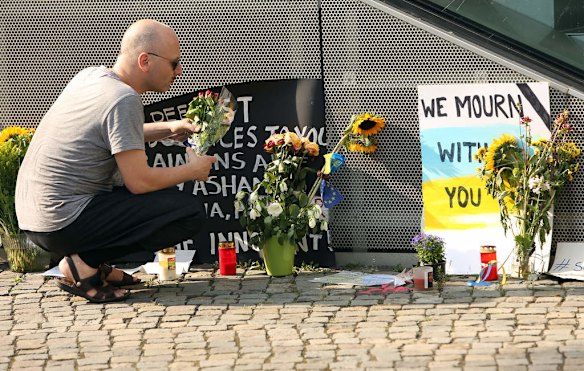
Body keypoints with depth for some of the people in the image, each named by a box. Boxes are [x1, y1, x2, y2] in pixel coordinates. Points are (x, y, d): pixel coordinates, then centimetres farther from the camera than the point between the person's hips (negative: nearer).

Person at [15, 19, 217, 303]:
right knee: (190, 212, -10)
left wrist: (167, 128, 17)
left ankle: (89, 262, 10)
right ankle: (83, 265, -9)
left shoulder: (90, 76, 10)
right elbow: (138, 181, -17)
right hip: (64, 224, -9)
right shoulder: (123, 99, -17)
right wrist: (193, 170, -1)